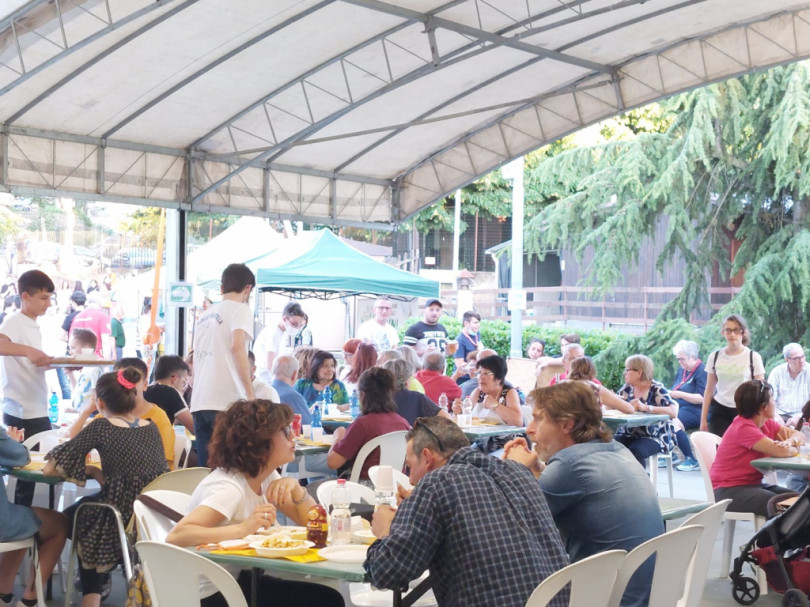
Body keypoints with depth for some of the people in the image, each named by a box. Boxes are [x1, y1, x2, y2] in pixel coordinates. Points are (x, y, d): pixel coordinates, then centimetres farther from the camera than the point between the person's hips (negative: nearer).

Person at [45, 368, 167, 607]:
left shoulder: (101, 426, -6)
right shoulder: (151, 427, 9)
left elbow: (51, 469, -4)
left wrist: (88, 470, 13)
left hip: (124, 523, -6)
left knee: (72, 516, 29)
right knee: (87, 506, 33)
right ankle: (99, 581, 37)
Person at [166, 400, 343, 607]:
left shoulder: (267, 477, 1)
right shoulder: (229, 487, -25)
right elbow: (176, 536, -37)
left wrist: (296, 488, -14)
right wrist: (243, 528, -44)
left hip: (237, 580, 8)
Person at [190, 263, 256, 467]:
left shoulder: (205, 315, 21)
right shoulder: (240, 309, -1)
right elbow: (237, 347, -17)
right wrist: (250, 391, -15)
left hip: (199, 402, 7)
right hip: (226, 402, -7)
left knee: (206, 468, 9)